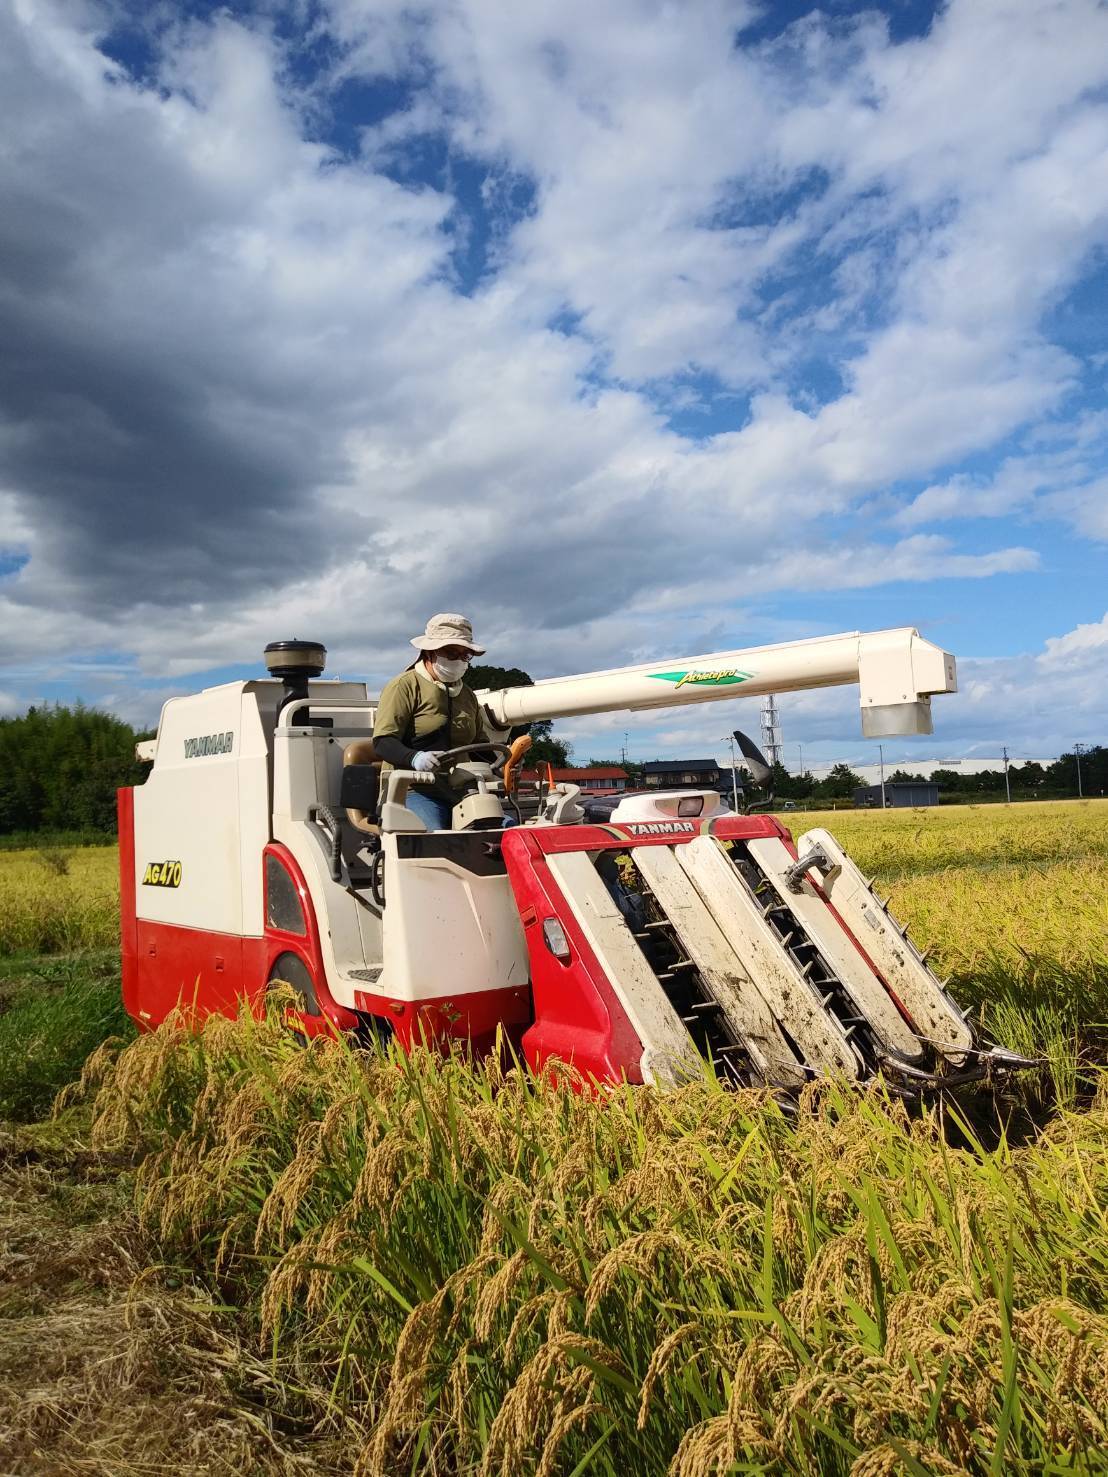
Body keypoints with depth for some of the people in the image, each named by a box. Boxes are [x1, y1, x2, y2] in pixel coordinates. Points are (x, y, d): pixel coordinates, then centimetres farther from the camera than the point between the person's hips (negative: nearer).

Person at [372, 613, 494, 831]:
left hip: (460, 791, 7)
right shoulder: (404, 686, 1)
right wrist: (414, 758, -29)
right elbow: (383, 741, -9)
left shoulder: (467, 695, 25)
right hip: (414, 790, -6)